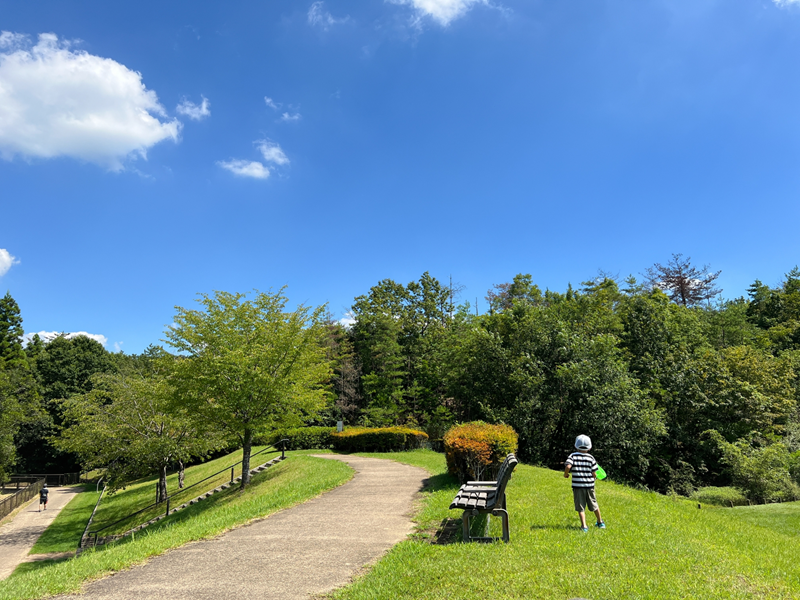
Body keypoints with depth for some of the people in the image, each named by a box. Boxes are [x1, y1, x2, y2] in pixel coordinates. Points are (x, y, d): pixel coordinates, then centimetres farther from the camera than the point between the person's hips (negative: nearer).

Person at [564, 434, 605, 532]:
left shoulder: (572, 456, -4)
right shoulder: (590, 458, -2)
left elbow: (568, 466, -20)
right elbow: (594, 474, -5)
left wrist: (566, 474, -1)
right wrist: (595, 477, 17)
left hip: (577, 485, -2)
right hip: (589, 485, 2)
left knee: (581, 507, 6)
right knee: (594, 505, 19)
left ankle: (584, 526, -2)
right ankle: (600, 522, 38)